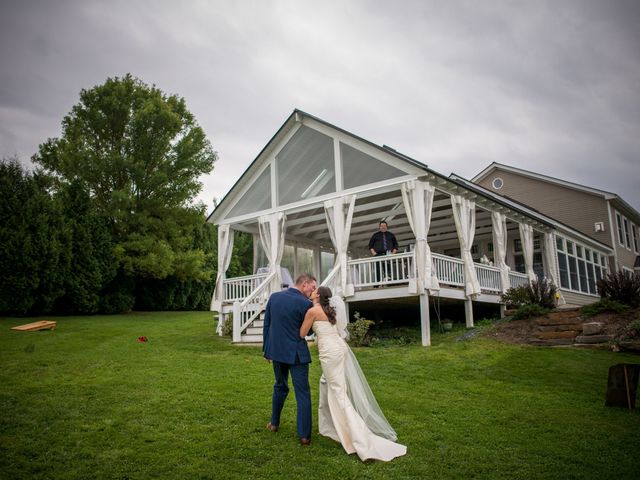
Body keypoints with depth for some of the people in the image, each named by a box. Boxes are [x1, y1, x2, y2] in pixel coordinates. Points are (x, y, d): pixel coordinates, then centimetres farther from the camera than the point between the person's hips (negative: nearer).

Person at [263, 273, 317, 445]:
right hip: (296, 354, -5)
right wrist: (314, 306, -1)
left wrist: (266, 349, 16)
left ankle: (274, 423, 37)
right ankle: (304, 435, 7)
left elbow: (266, 325, 7)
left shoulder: (274, 297, 1)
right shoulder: (305, 303, -16)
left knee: (280, 387, 25)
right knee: (303, 393, 4)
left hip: (276, 351, 6)